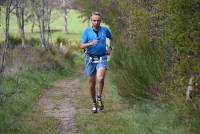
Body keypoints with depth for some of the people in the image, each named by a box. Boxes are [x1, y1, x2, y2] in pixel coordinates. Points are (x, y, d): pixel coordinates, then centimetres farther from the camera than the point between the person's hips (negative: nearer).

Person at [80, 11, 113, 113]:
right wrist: (91, 43, -27)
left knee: (100, 78, -26)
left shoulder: (105, 30, 1)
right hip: (90, 59, 1)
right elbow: (81, 46, -10)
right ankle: (94, 104, 25)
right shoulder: (87, 31, -5)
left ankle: (99, 98, -5)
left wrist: (110, 48, 10)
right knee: (91, 84, 7)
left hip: (102, 58, 0)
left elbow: (110, 38, 23)